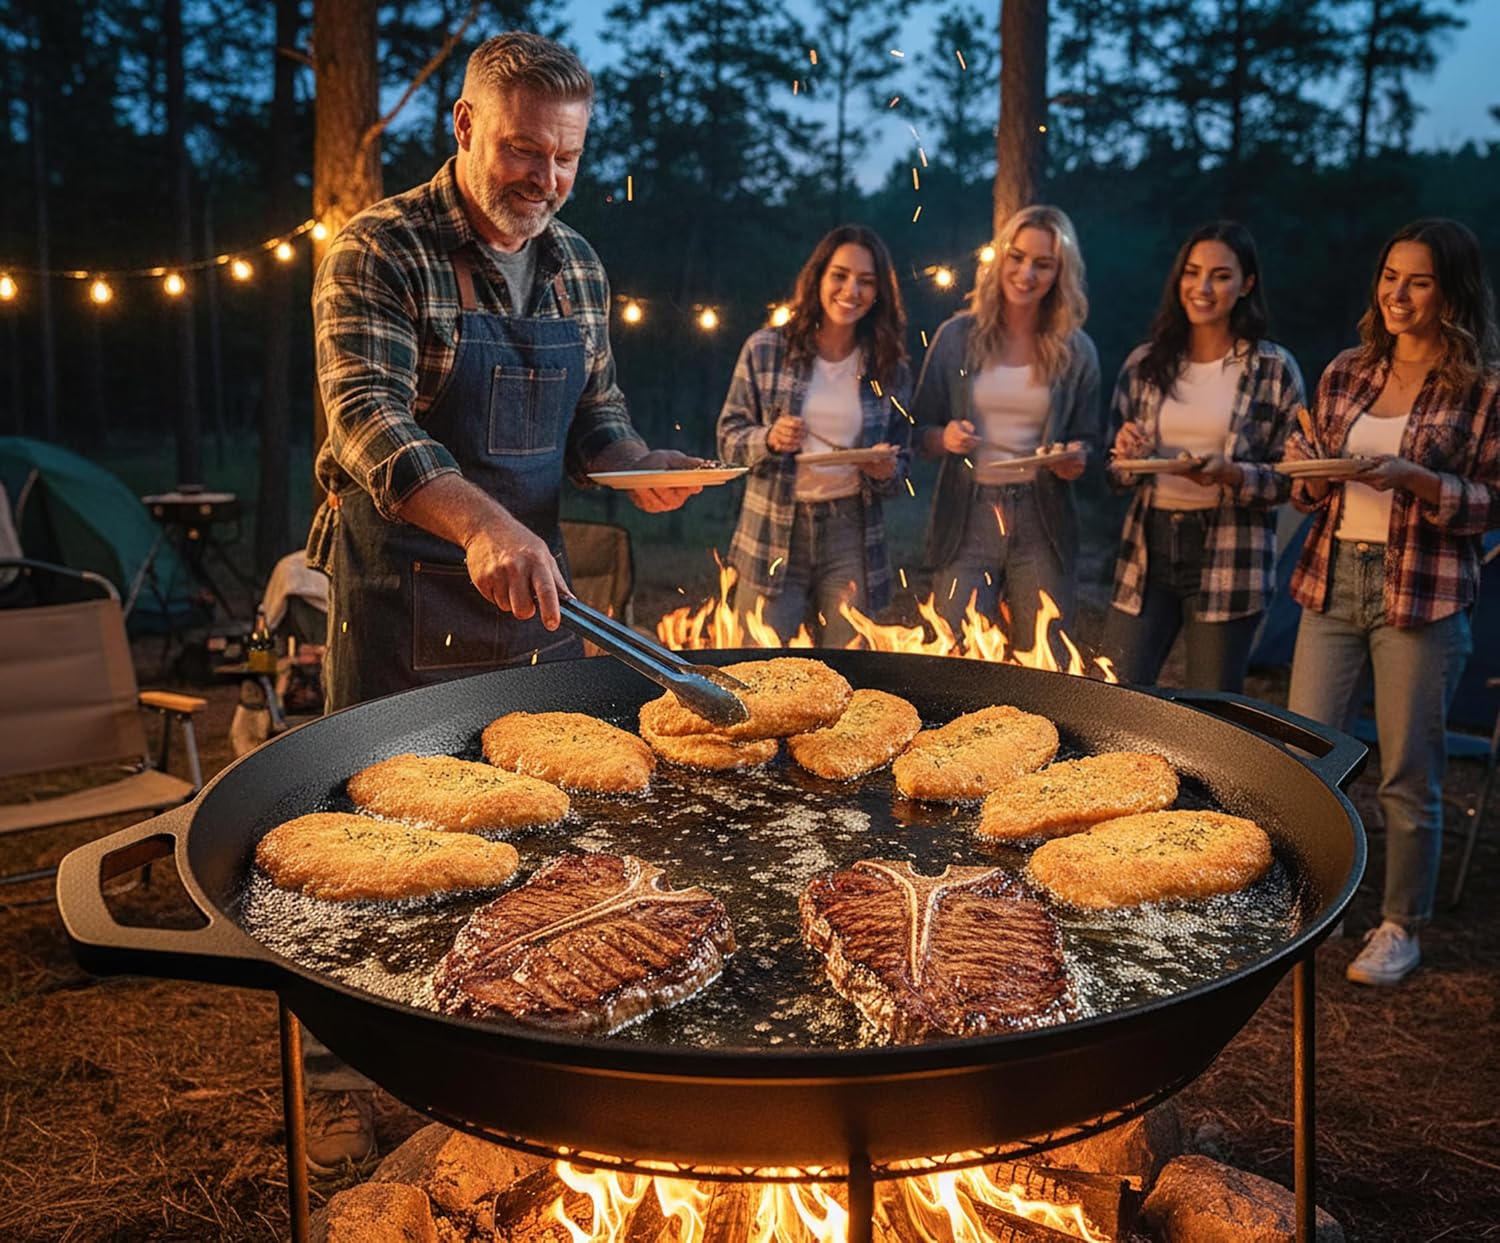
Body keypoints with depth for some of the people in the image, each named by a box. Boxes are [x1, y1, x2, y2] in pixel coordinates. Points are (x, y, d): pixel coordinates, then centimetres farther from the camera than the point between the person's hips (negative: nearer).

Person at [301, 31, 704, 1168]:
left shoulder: (576, 267, 8)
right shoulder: (381, 251, -11)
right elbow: (365, 416, -24)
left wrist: (638, 465, -7)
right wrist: (481, 523, -41)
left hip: (533, 576, 6)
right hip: (402, 590, -5)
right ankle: (340, 1079, 21)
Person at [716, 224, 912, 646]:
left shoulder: (889, 368, 5)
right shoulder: (766, 348, -1)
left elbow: (902, 459, 11)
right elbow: (729, 435, 3)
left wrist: (886, 472, -11)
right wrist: (769, 439, -18)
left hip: (850, 534, 2)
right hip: (773, 534, -2)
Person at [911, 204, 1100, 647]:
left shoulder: (1076, 351, 5)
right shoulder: (957, 336, 2)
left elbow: (1087, 439, 11)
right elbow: (920, 430, 5)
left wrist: (1076, 458, -11)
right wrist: (945, 438, -17)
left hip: (1042, 524, 1)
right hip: (966, 519, -1)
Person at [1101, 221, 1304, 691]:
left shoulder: (1274, 369, -1)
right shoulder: (1145, 364, 7)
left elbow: (1290, 478, -1)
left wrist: (1229, 474, -19)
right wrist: (1127, 456, -11)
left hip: (1230, 560, -2)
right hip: (1147, 550, 3)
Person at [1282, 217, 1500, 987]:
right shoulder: (1346, 374, 9)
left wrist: (1416, 479, -20)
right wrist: (1308, 471, -9)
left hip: (1422, 596, -4)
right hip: (1332, 583, 4)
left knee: (1408, 772, 4)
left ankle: (1401, 927, 22)